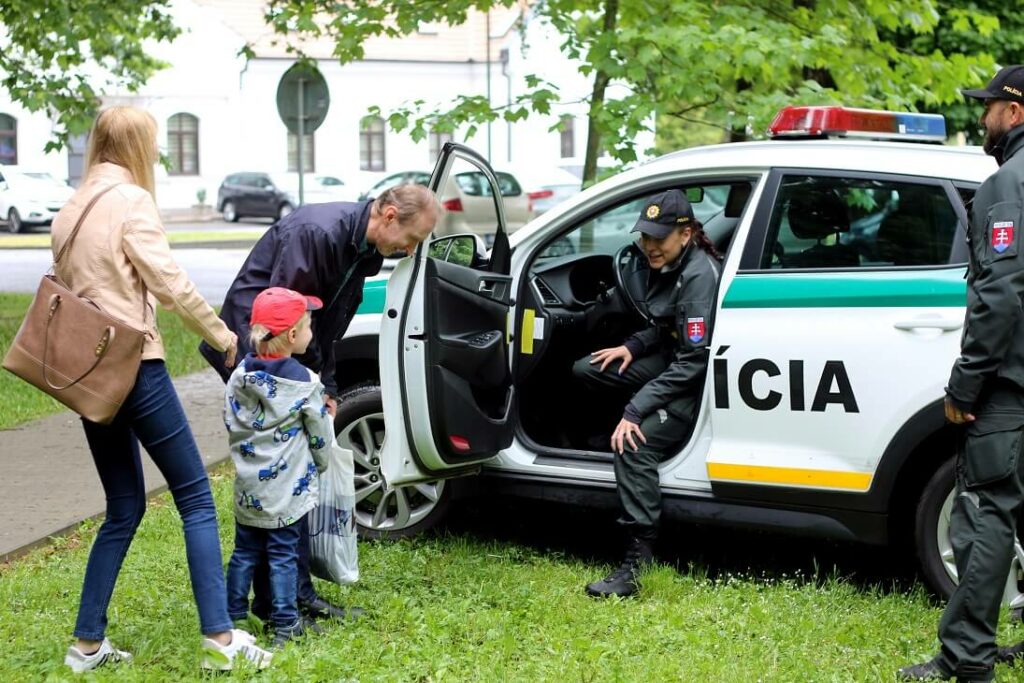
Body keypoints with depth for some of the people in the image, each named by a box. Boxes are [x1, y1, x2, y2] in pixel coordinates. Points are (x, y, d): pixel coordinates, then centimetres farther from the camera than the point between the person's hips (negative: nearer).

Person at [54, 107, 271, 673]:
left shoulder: (69, 212, 15)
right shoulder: (129, 201, -10)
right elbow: (171, 284, -15)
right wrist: (224, 339, -5)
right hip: (135, 367, -8)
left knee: (123, 509, 14)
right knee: (196, 498, -2)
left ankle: (87, 644, 13)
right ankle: (219, 638, -6)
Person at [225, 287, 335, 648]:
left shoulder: (239, 377, -1)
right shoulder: (305, 384, -15)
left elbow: (232, 426, 8)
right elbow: (321, 438, -5)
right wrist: (319, 466, 15)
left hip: (248, 487, 4)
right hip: (287, 488, -4)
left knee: (244, 551, 15)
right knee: (283, 555, 3)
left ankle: (233, 616, 21)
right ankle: (285, 625, 8)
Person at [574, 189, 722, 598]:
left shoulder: (700, 276, -25)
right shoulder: (660, 265, 1)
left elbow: (693, 361, -27)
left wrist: (635, 411, -28)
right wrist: (633, 347, -2)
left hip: (698, 381, -10)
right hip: (672, 360, 10)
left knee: (634, 444, -28)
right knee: (586, 370, 5)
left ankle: (637, 561, -30)